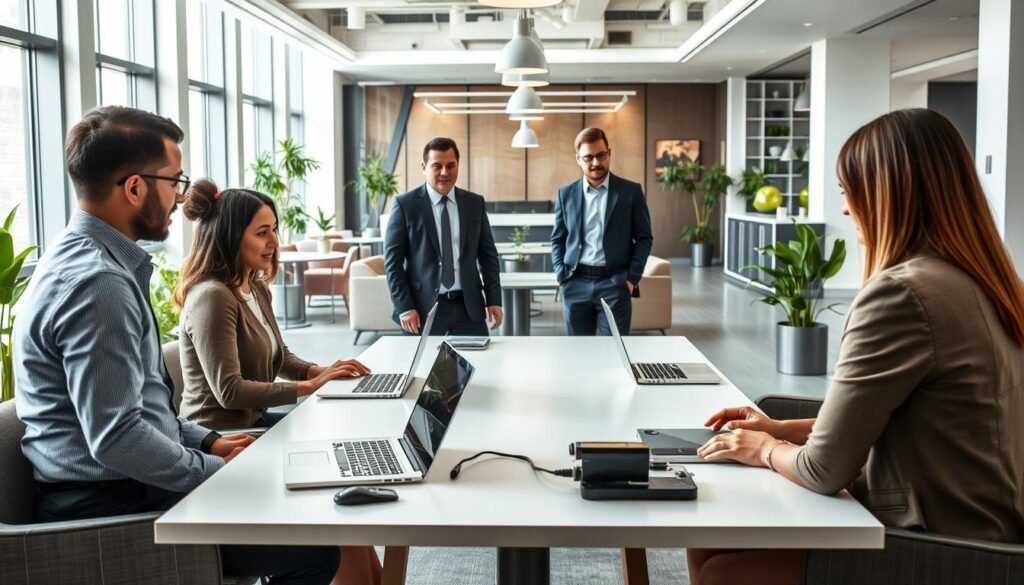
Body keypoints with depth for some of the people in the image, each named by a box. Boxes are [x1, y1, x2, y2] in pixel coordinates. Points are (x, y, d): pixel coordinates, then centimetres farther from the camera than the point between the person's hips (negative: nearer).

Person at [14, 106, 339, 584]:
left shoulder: (91, 258, 10)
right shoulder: (97, 282, -23)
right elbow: (115, 437, -27)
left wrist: (206, 441, 11)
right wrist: (221, 470, -15)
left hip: (122, 485, 10)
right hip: (111, 508, -10)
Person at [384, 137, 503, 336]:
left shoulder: (475, 203, 9)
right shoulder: (405, 205, -1)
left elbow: (488, 254, 12)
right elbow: (393, 260, -3)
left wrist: (494, 299, 4)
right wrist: (404, 307, -10)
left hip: (468, 307, 3)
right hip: (423, 308, -3)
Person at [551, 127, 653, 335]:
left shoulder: (630, 191, 2)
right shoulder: (566, 194, 8)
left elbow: (644, 238, 4)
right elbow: (557, 239, 14)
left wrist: (632, 278, -5)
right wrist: (560, 273, 1)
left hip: (614, 283, -2)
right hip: (575, 284, 2)